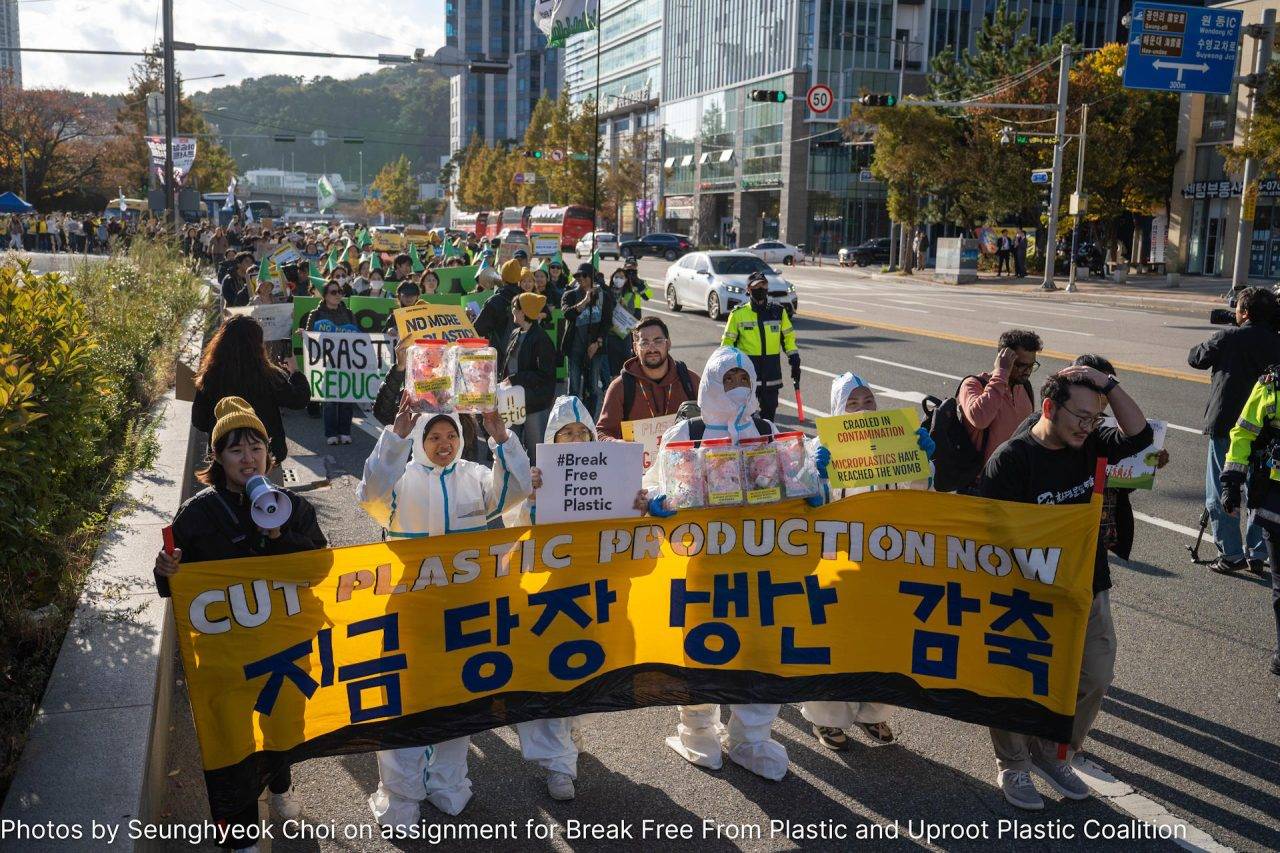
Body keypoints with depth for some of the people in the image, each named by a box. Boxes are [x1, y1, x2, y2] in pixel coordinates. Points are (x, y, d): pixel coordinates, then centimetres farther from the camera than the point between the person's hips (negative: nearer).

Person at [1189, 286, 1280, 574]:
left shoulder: (1229, 338, -10)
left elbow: (1196, 358, 2)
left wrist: (1211, 344, 19)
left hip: (1227, 425, -5)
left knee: (1220, 494, 4)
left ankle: (1231, 555, 3)